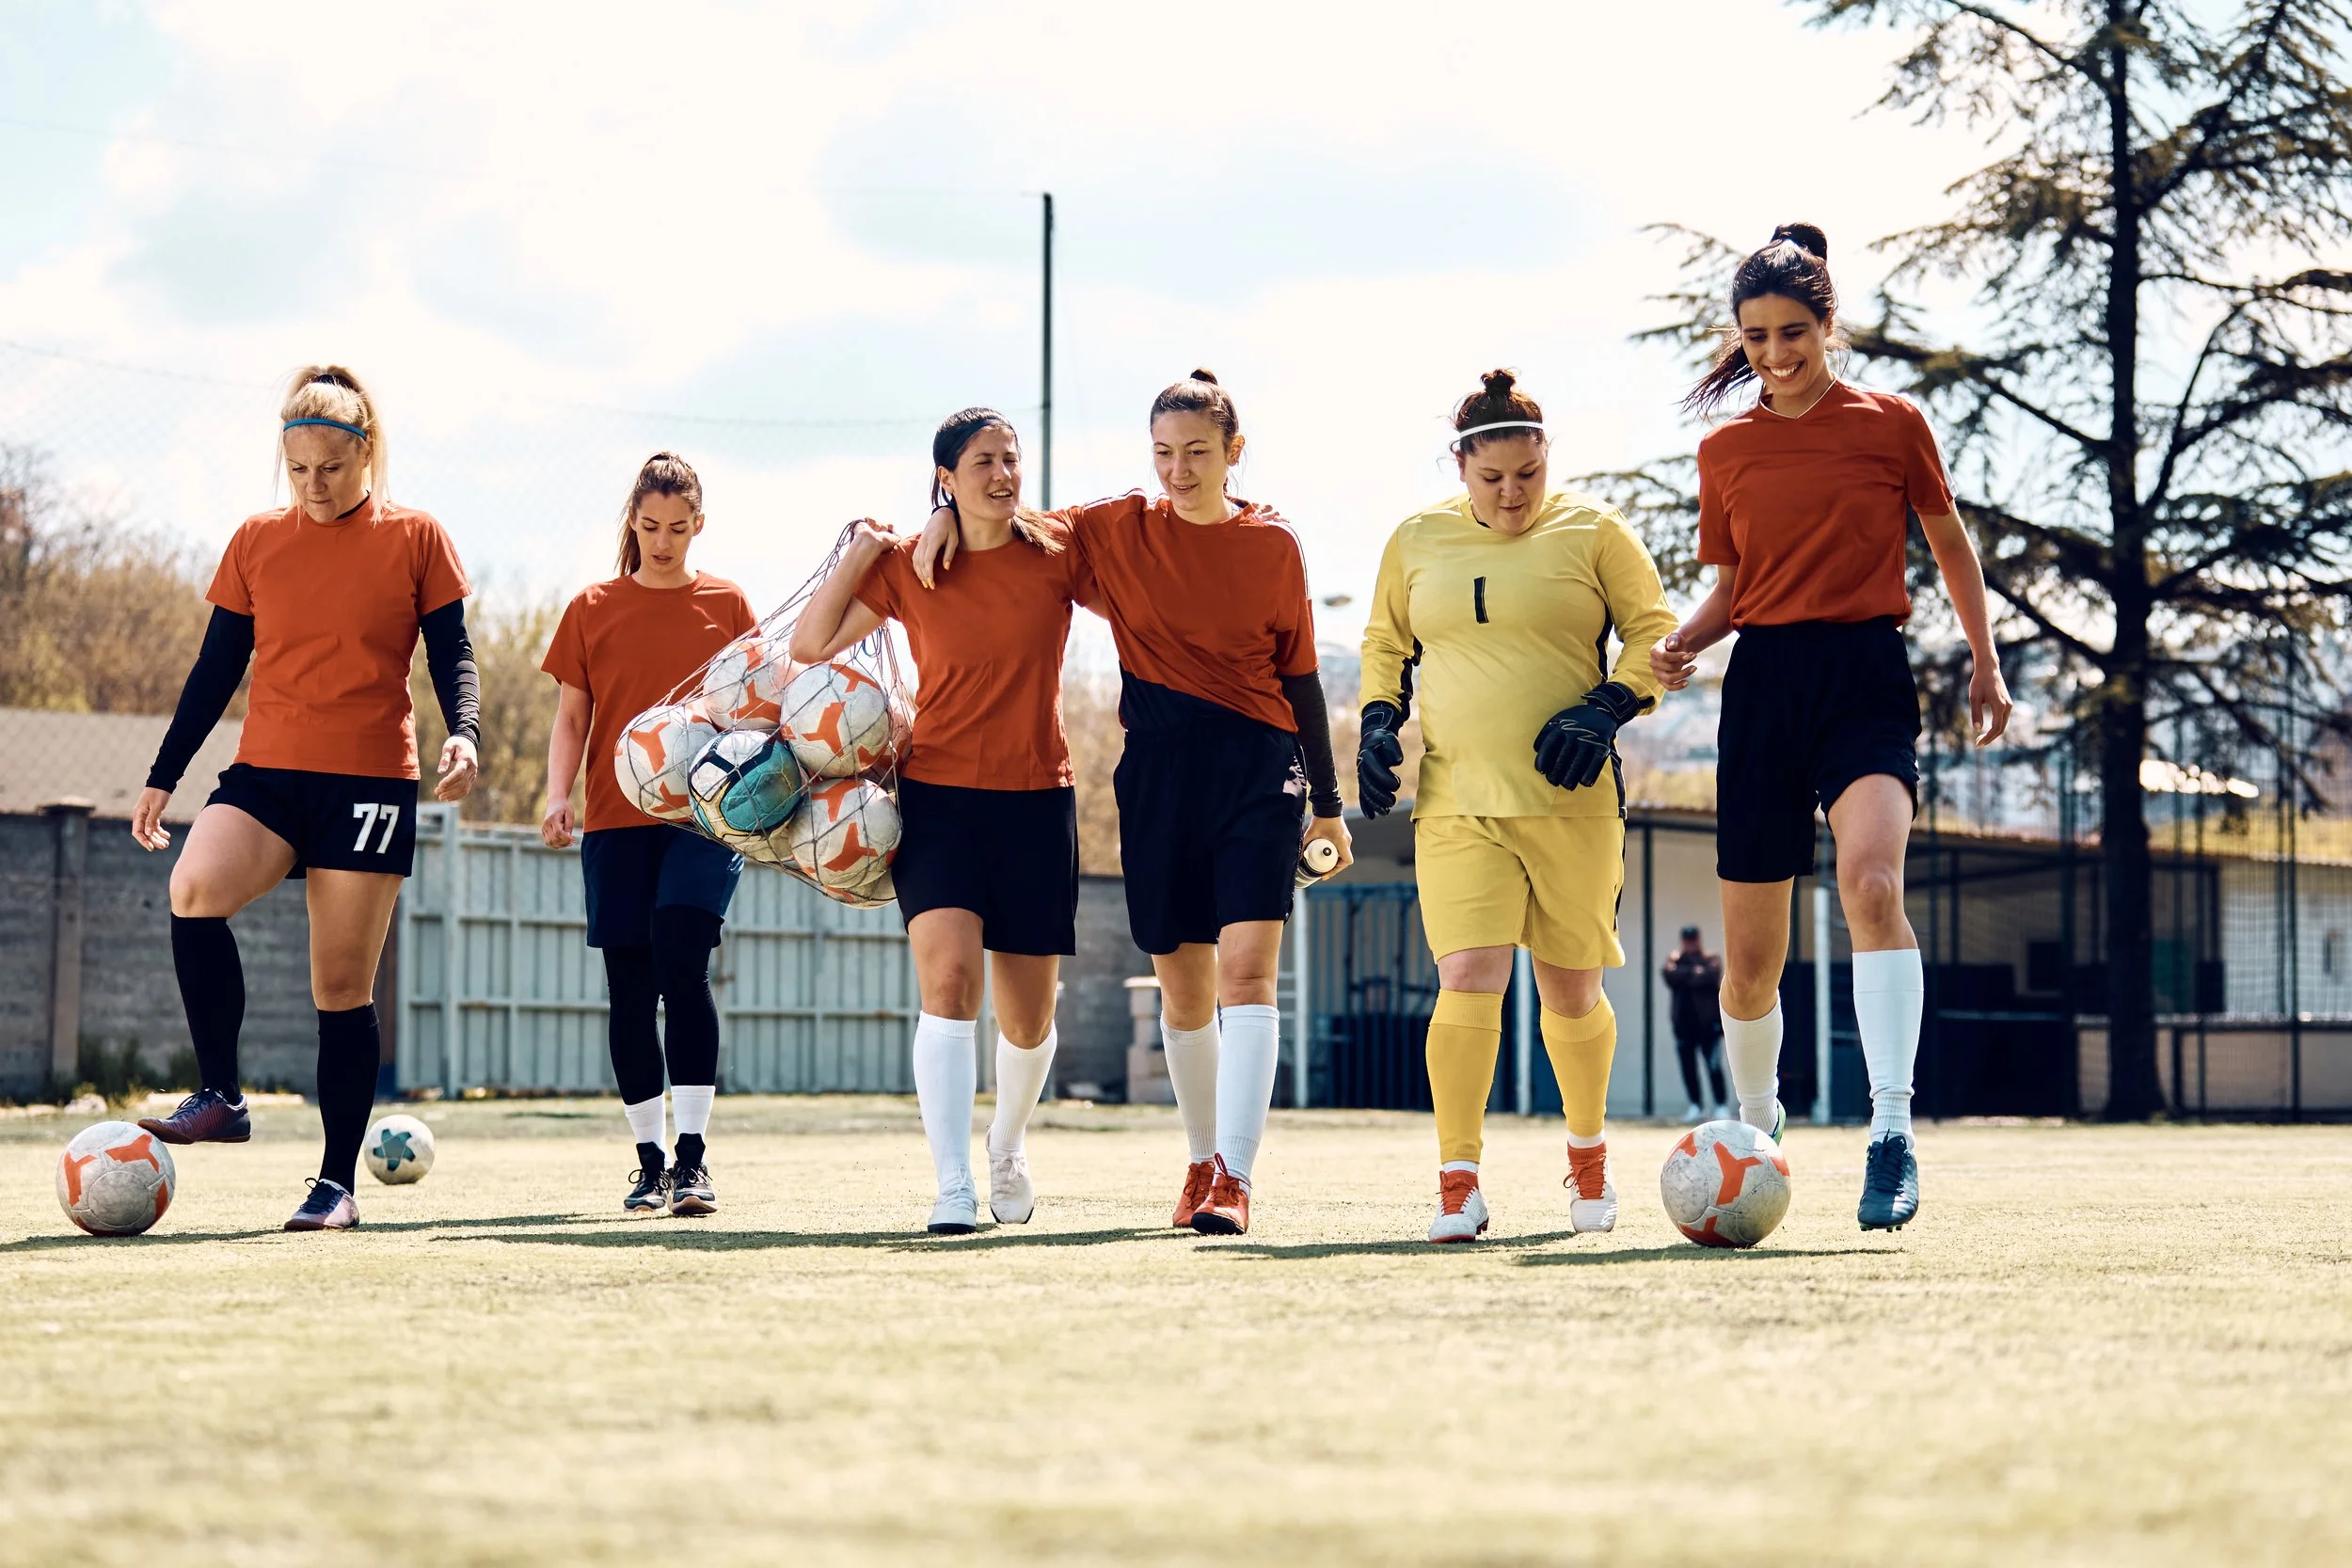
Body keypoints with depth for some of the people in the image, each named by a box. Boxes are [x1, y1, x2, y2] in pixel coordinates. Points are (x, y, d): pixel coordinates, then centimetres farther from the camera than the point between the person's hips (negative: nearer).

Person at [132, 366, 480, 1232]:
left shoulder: (414, 539, 2)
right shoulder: (255, 542, 9)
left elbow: (452, 655, 3)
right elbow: (217, 667, 14)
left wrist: (464, 733, -16)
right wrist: (163, 776, 12)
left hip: (370, 780, -2)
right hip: (265, 772, 2)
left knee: (343, 982, -1)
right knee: (196, 888, -28)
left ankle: (337, 1184, 9)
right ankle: (220, 1097, -15)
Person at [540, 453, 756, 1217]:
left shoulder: (726, 605, 7)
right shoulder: (593, 609, 8)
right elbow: (572, 715, 10)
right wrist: (559, 795, -5)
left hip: (703, 817, -2)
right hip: (616, 819, 2)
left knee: (682, 966, -17)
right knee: (630, 988, 2)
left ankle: (693, 1156, -14)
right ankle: (650, 1160, 12)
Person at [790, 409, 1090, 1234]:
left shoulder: (1057, 550, 2)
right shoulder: (905, 566, 1)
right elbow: (810, 645, 4)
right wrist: (859, 553, 0)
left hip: (1037, 801, 1)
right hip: (938, 795, -1)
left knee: (1029, 1015, 9)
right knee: (948, 977, -21)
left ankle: (1007, 1143, 40)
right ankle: (953, 1191, -21)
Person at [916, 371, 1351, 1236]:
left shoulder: (1273, 545, 4)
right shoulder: (1117, 530, 5)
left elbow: (1299, 677, 10)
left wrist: (1327, 800, 12)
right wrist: (948, 512, -2)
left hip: (1258, 768, -2)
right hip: (1158, 769, 2)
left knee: (1247, 970, -16)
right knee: (1183, 993, 8)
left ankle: (1233, 1176, -21)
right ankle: (1202, 1159, 27)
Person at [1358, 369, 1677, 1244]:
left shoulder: (1591, 532, 1)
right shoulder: (1417, 542, 8)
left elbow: (1654, 633, 4)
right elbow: (1385, 644, 20)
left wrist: (1605, 710, -12)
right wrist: (1379, 721, 4)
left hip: (1571, 803, -1)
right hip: (1455, 803, 1)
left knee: (1571, 993, 8)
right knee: (1467, 980, -15)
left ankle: (1588, 1150, 33)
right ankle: (1458, 1184, -10)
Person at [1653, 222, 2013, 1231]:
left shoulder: (1891, 425, 2)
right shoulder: (1724, 449, 9)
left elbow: (1950, 543, 14)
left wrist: (1986, 664, 12)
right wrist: (1684, 644, -4)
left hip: (1866, 675, -3)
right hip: (1763, 683, 3)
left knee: (1870, 880, -30)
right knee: (1748, 954, 4)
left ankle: (1893, 1133, -33)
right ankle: (1756, 1129, 30)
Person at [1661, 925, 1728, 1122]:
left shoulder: (1710, 959, 4)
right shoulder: (1675, 959, 12)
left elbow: (1709, 976, -17)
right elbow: (1671, 976, -9)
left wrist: (1685, 976, -10)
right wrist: (1694, 972, -12)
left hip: (1707, 1020, -4)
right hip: (1683, 1021, 4)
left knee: (1713, 1064, -8)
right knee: (1687, 1064, 5)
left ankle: (1721, 1105, -4)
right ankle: (1696, 1106, 14)